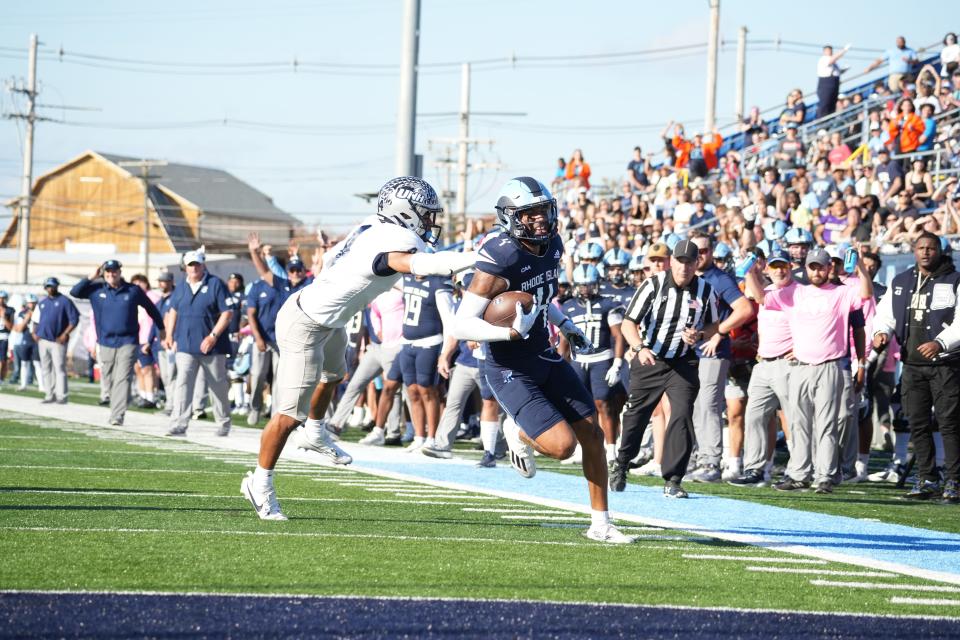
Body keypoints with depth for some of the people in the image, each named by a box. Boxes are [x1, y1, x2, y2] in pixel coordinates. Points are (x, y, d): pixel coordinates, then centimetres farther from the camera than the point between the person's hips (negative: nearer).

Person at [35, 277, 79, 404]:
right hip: (43, 341, 6)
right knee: (46, 369, 7)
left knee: (59, 369, -9)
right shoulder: (42, 303, 17)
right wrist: (36, 333, 9)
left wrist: (65, 334, -13)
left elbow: (74, 319, -7)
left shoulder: (65, 301, -3)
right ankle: (49, 395, 11)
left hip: (58, 341, -6)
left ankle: (61, 396, -9)